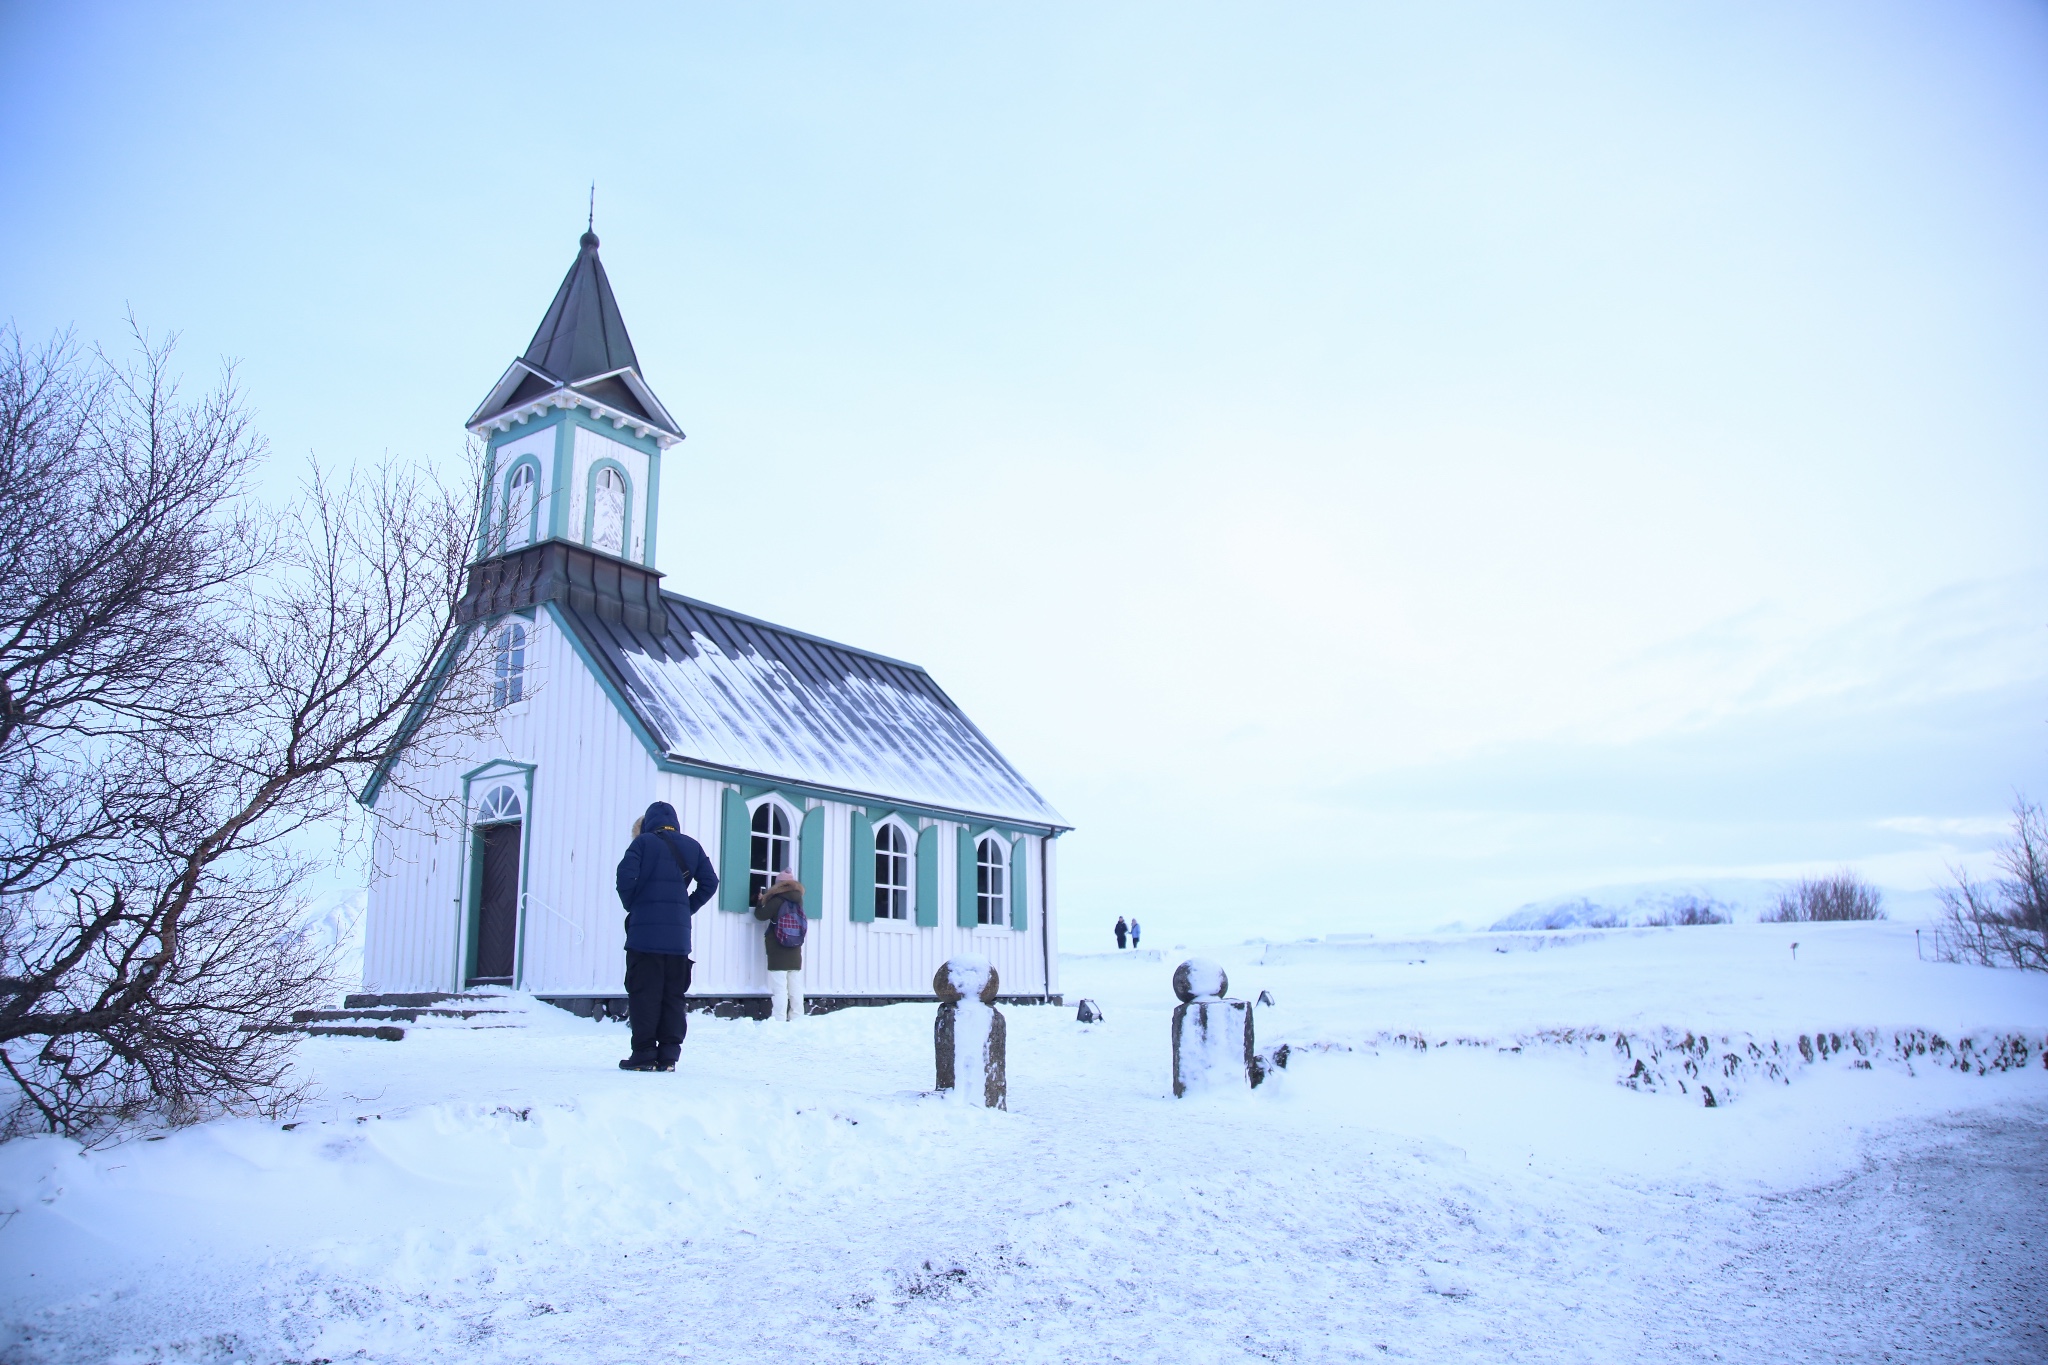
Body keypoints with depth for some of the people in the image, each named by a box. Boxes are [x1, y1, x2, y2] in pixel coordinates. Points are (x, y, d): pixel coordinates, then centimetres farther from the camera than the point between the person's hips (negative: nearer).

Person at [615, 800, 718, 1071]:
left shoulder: (643, 842, -1)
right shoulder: (691, 847, 12)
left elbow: (626, 876, -13)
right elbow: (709, 882, 9)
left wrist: (631, 906, 3)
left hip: (645, 931, -4)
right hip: (678, 934, 4)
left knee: (643, 993, 1)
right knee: (673, 995, 8)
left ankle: (644, 1054, 0)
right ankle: (668, 1055, 7)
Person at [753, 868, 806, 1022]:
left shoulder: (778, 900, -12)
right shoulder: (798, 899, 7)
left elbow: (761, 915, -6)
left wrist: (760, 901, 14)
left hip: (778, 952, -6)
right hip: (795, 952, 6)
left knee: (779, 988, -7)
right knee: (795, 988, 8)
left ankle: (779, 1020, -10)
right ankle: (796, 1019, 9)